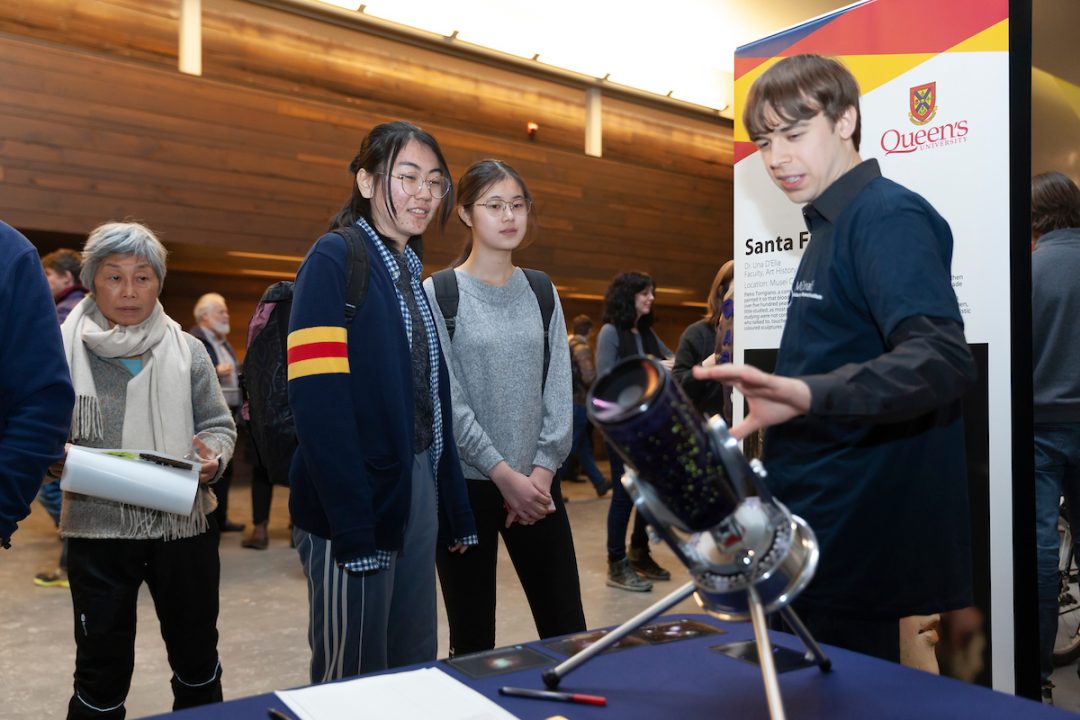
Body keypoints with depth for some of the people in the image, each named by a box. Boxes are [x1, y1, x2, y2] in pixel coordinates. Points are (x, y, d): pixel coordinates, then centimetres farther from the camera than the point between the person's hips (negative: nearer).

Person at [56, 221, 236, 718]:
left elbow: (218, 425, 5)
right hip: (97, 528, -1)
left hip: (184, 523, 2)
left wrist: (213, 458, -15)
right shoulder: (64, 349, -3)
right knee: (102, 667, 11)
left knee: (197, 656, 17)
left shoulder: (186, 350, 2)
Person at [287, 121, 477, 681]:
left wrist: (453, 511, 11)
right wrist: (353, 525, -22)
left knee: (415, 672, 17)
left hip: (419, 491, 8)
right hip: (356, 501, -7)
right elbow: (318, 401, -18)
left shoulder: (413, 273, 14)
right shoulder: (334, 259, -9)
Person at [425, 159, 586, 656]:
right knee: (473, 638, 7)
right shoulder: (438, 293, -3)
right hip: (466, 482, -3)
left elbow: (558, 387, 4)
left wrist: (542, 470, -6)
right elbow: (446, 398, -9)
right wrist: (504, 474, -14)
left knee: (567, 632, 6)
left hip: (535, 482, 4)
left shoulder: (540, 291, 9)